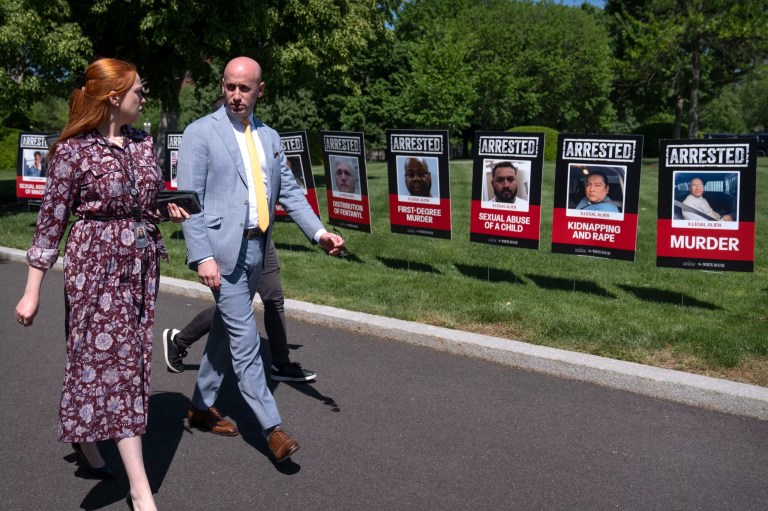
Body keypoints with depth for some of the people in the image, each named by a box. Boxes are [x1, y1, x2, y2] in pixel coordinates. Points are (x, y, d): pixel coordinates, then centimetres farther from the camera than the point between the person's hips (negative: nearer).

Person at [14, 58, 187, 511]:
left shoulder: (142, 142, 8)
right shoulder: (74, 150, -10)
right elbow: (51, 221, -7)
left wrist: (170, 210, -1)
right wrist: (33, 291, -5)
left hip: (141, 264, 7)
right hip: (97, 264, -6)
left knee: (125, 358, 13)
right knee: (117, 361, -5)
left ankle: (87, 437, 40)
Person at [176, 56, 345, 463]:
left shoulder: (269, 137, 14)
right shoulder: (201, 133, -4)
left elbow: (289, 192, 12)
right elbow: (189, 199, -9)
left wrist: (318, 232, -2)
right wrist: (202, 256, -18)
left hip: (256, 249, 7)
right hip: (223, 250, -6)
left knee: (226, 332, 17)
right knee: (245, 341, -4)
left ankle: (202, 407, 33)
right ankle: (272, 428, 4)